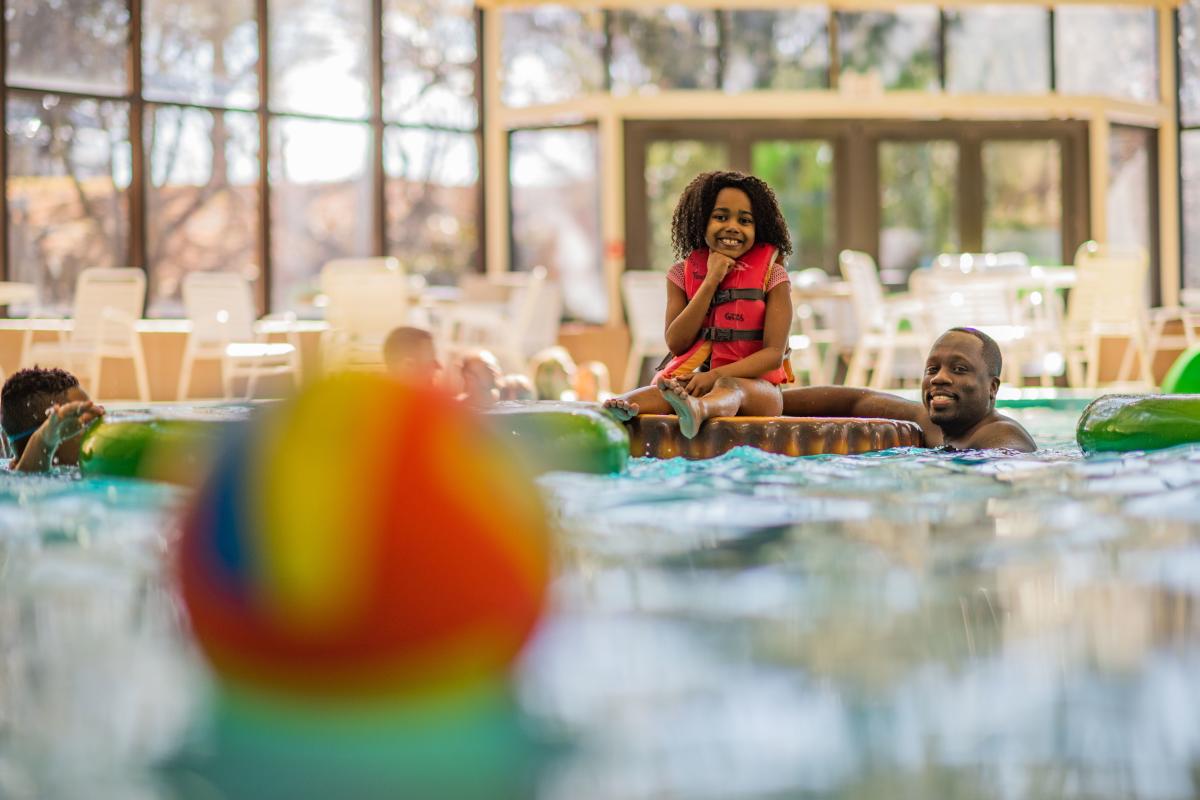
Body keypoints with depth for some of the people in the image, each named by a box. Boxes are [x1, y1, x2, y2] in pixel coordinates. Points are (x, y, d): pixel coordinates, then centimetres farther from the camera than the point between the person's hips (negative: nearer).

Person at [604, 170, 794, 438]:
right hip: (694, 378, 2)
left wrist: (715, 375, -21)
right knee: (670, 388, -34)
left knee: (728, 387, -38)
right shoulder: (683, 274, 10)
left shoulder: (772, 275, 2)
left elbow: (774, 354, -6)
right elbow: (676, 344, -1)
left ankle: (697, 410, -73)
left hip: (755, 384, -2)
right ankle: (620, 407, -66)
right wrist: (712, 280, -6)